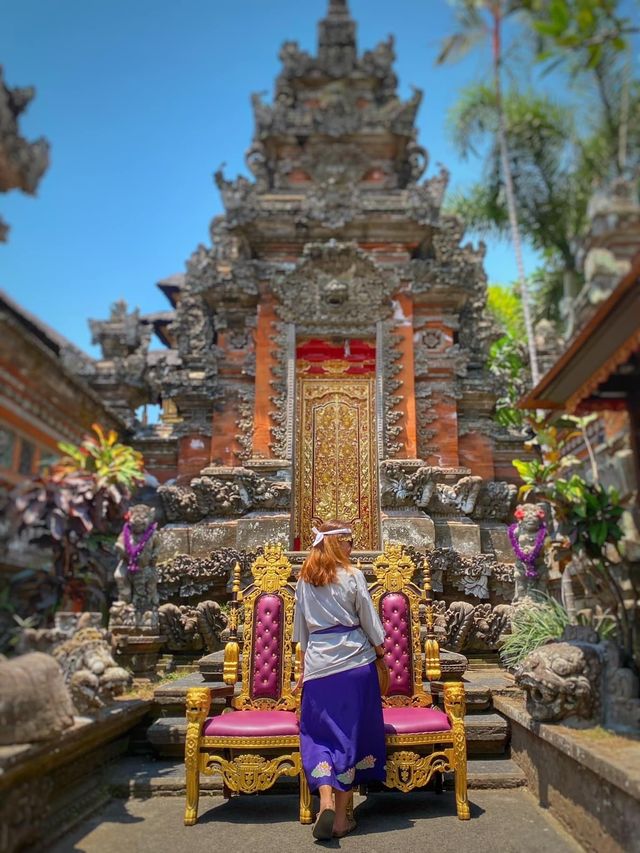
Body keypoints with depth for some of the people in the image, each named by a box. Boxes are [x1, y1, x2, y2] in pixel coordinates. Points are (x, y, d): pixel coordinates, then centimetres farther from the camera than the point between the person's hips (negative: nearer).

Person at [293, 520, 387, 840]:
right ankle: (341, 817, 15)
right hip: (355, 661, -2)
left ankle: (326, 802, -7)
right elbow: (369, 619, -1)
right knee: (350, 733, 9)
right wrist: (379, 647, 16)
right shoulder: (352, 576, -6)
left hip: (318, 663, 2)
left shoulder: (304, 579, 5)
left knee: (319, 733, 11)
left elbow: (301, 625, 12)